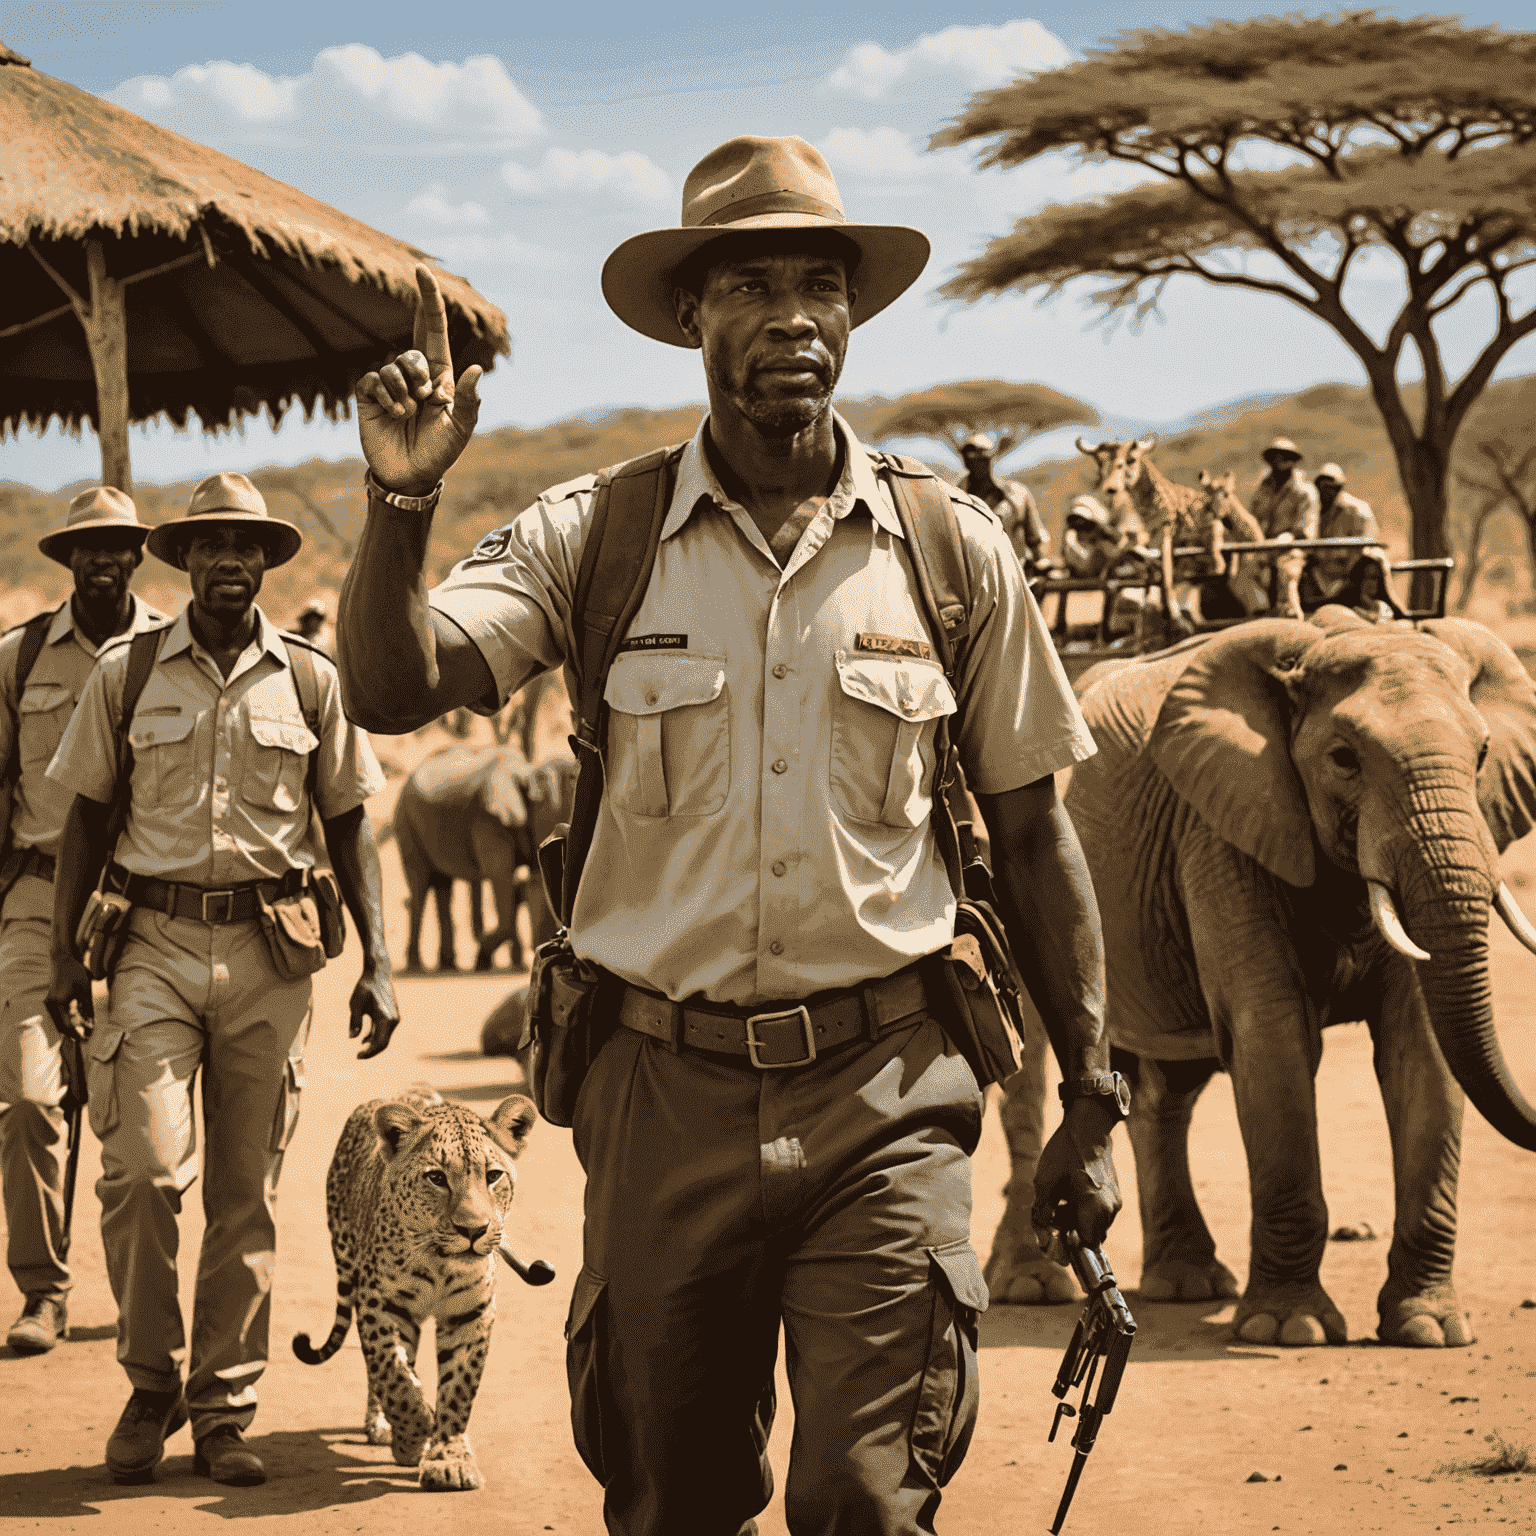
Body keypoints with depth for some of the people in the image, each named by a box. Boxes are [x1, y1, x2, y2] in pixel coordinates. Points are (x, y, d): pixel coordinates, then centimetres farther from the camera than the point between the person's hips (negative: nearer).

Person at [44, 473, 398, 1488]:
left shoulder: (312, 680, 7)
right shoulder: (127, 675, 5)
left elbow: (350, 825, 11)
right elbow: (87, 816, 11)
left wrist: (378, 964, 5)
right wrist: (65, 949, 2)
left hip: (270, 949, 1)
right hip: (154, 942, -1)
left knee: (248, 1193, 4)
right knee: (143, 1168, -14)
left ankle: (225, 1410, 13)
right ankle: (151, 1386, 5)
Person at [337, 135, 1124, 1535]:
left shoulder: (953, 549, 2)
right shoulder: (593, 537, 1)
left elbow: (1031, 832, 9)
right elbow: (391, 689, -10)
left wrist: (1091, 1099, 8)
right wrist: (404, 499, -26)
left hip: (884, 1099, -1)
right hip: (669, 1093, 1)